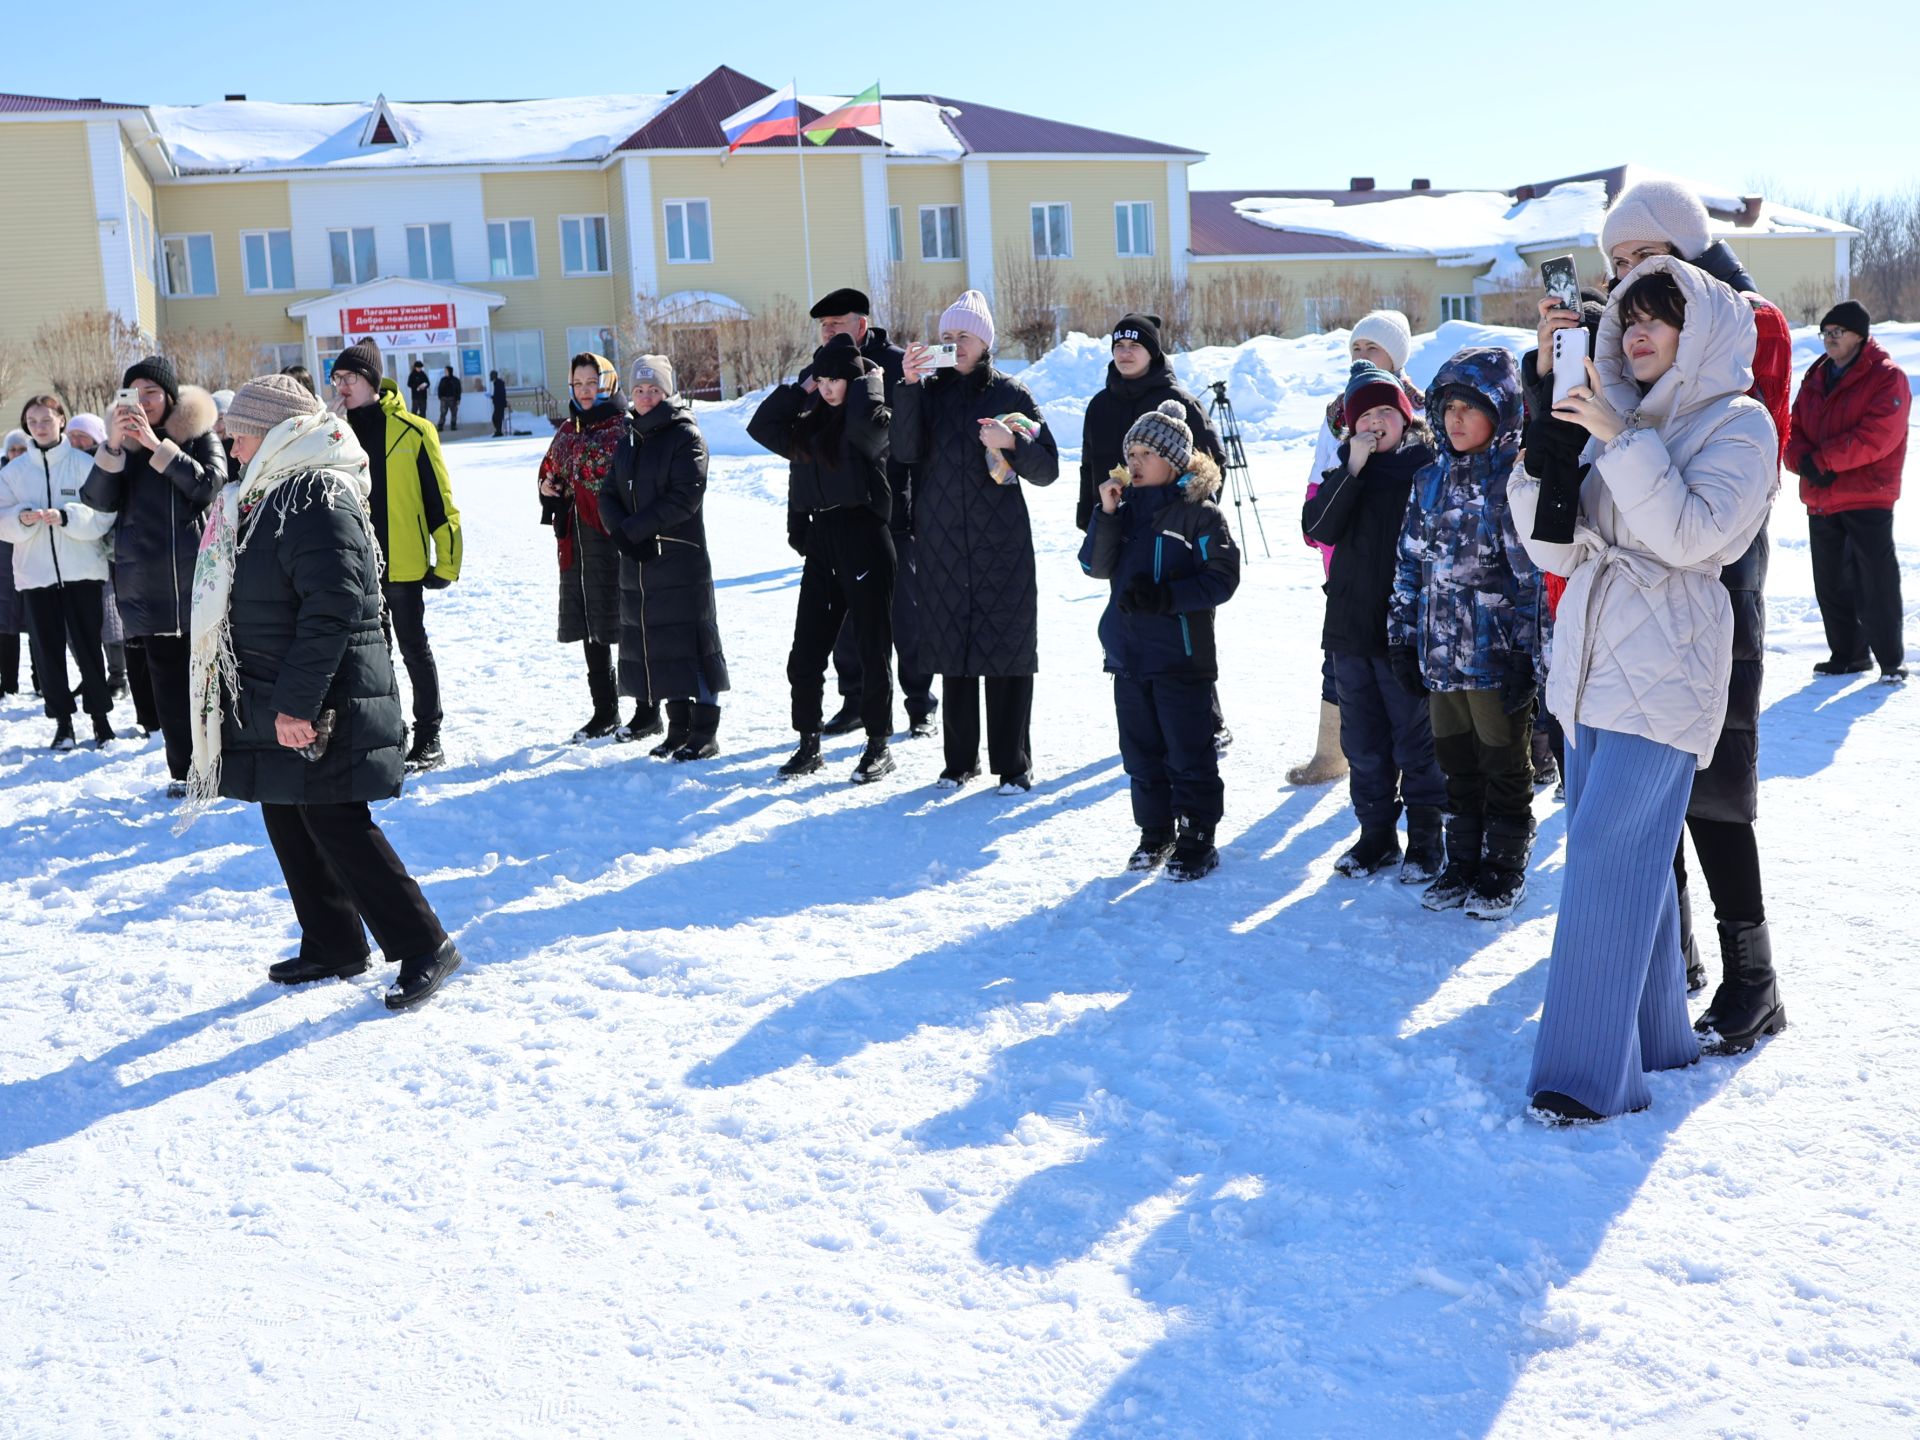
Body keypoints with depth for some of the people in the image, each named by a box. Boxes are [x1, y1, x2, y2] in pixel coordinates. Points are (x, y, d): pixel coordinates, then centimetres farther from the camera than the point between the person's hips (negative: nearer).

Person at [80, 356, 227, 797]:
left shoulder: (199, 434, 3)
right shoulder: (123, 440, 10)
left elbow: (209, 483, -13)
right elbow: (99, 499, 0)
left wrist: (156, 445, -17)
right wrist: (113, 447, -14)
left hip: (196, 575, -2)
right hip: (146, 582, 3)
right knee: (167, 680, 2)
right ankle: (184, 769, 8)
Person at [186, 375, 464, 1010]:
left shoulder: (318, 500, -18)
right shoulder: (268, 495, 15)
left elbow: (332, 609, -26)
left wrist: (297, 702, -27)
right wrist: (275, 702, 20)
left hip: (317, 710, -10)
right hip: (274, 703, 10)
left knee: (336, 826, -8)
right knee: (288, 823, 14)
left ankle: (424, 947, 0)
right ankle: (333, 945, 26)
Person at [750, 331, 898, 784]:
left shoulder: (873, 423, -6)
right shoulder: (808, 423, 12)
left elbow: (866, 420, -28)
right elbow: (762, 426, 10)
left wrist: (870, 379, -10)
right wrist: (801, 388, 7)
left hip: (864, 540, -6)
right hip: (821, 542, 6)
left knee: (873, 649, 3)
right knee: (805, 654, 7)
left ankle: (879, 747, 15)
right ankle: (808, 746, 18)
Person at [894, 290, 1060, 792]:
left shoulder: (1011, 394, 3)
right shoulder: (928, 391, 7)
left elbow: (1047, 469, -1)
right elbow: (906, 451, -10)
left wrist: (1012, 444, -19)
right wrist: (909, 387, -19)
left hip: (1001, 544, -2)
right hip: (942, 544, 2)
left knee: (1007, 651, -1)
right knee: (952, 649, 7)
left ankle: (1014, 764, 7)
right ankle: (960, 758, 19)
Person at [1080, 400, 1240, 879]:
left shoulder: (1199, 513, -7)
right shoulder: (1125, 507, 10)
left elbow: (1221, 579, -12)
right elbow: (1096, 566, 1)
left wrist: (1165, 596, -23)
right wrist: (1106, 513, -11)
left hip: (1182, 655, -6)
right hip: (1129, 654, 6)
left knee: (1189, 754, 1)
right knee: (1141, 752, 14)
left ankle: (1197, 839, 12)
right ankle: (1155, 832, 27)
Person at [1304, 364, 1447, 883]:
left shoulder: (1429, 463, -4)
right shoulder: (1345, 465, 8)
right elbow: (1318, 529, -6)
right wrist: (1352, 468, -15)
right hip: (1351, 625, 5)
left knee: (1416, 741, 4)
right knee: (1362, 741, 13)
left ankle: (1426, 836, 17)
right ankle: (1376, 832, 26)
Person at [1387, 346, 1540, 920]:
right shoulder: (1431, 479, 9)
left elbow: (1537, 571, -13)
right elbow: (1411, 564, 13)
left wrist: (1529, 653, -16)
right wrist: (1402, 638, 10)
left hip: (1496, 653, -6)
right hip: (1441, 655, 6)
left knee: (1504, 765, 8)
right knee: (1456, 762, 15)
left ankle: (1505, 870, 21)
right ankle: (1462, 865, 28)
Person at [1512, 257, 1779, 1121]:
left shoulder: (1738, 423, -2)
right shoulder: (1620, 420, 15)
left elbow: (1691, 536, -17)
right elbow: (1560, 551, 13)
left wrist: (1622, 442, -21)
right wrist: (1540, 473, -3)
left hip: (1665, 668, -7)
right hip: (1590, 659, 7)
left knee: (1607, 857, -12)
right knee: (1627, 857, 11)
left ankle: (1591, 1073, -9)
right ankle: (1659, 1035, 24)